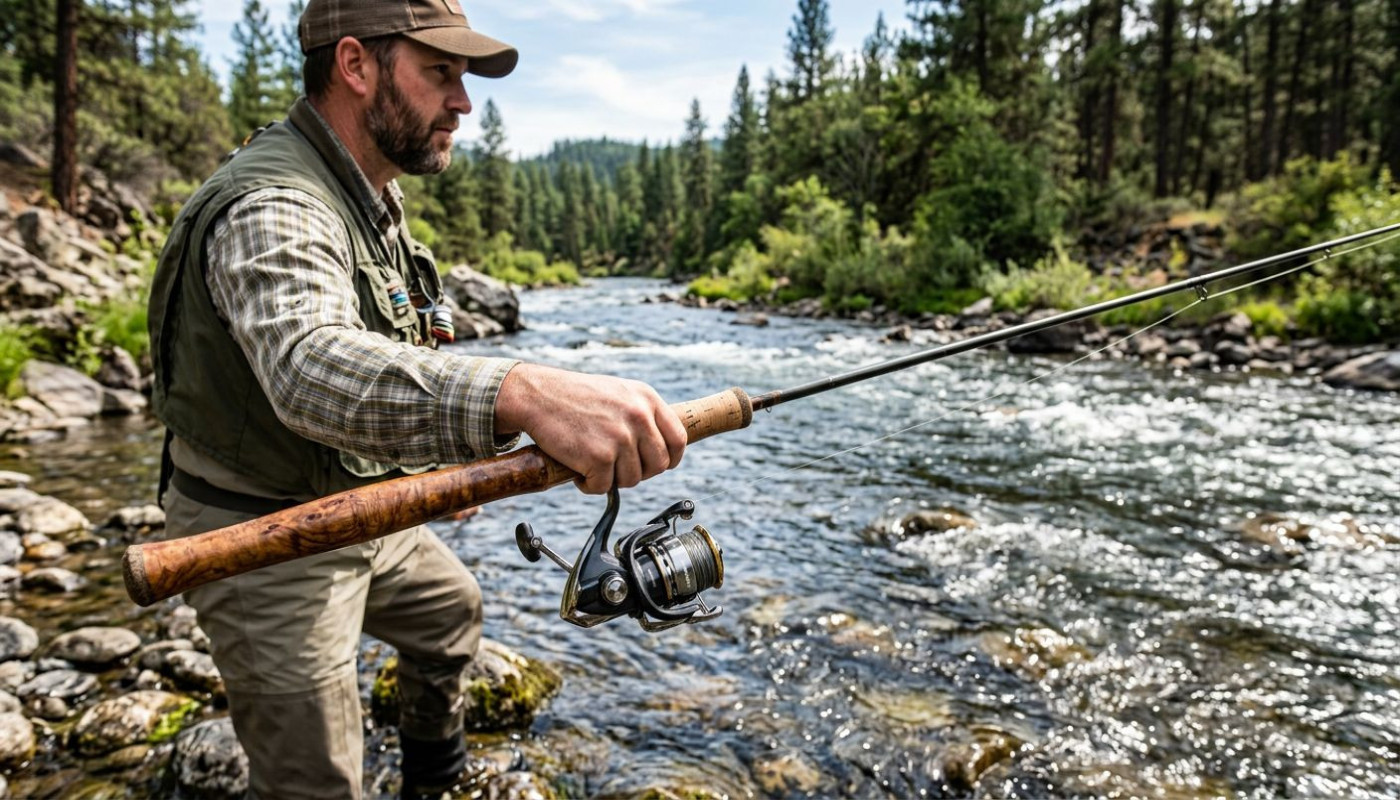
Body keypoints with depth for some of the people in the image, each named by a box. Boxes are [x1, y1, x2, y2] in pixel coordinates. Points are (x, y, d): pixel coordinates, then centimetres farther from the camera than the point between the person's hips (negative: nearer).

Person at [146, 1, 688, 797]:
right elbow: (311, 367, -50)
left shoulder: (373, 197, 3)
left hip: (356, 512, 9)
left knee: (451, 608, 28)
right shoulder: (273, 208, -29)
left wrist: (439, 460, 13)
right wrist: (521, 395, -66)